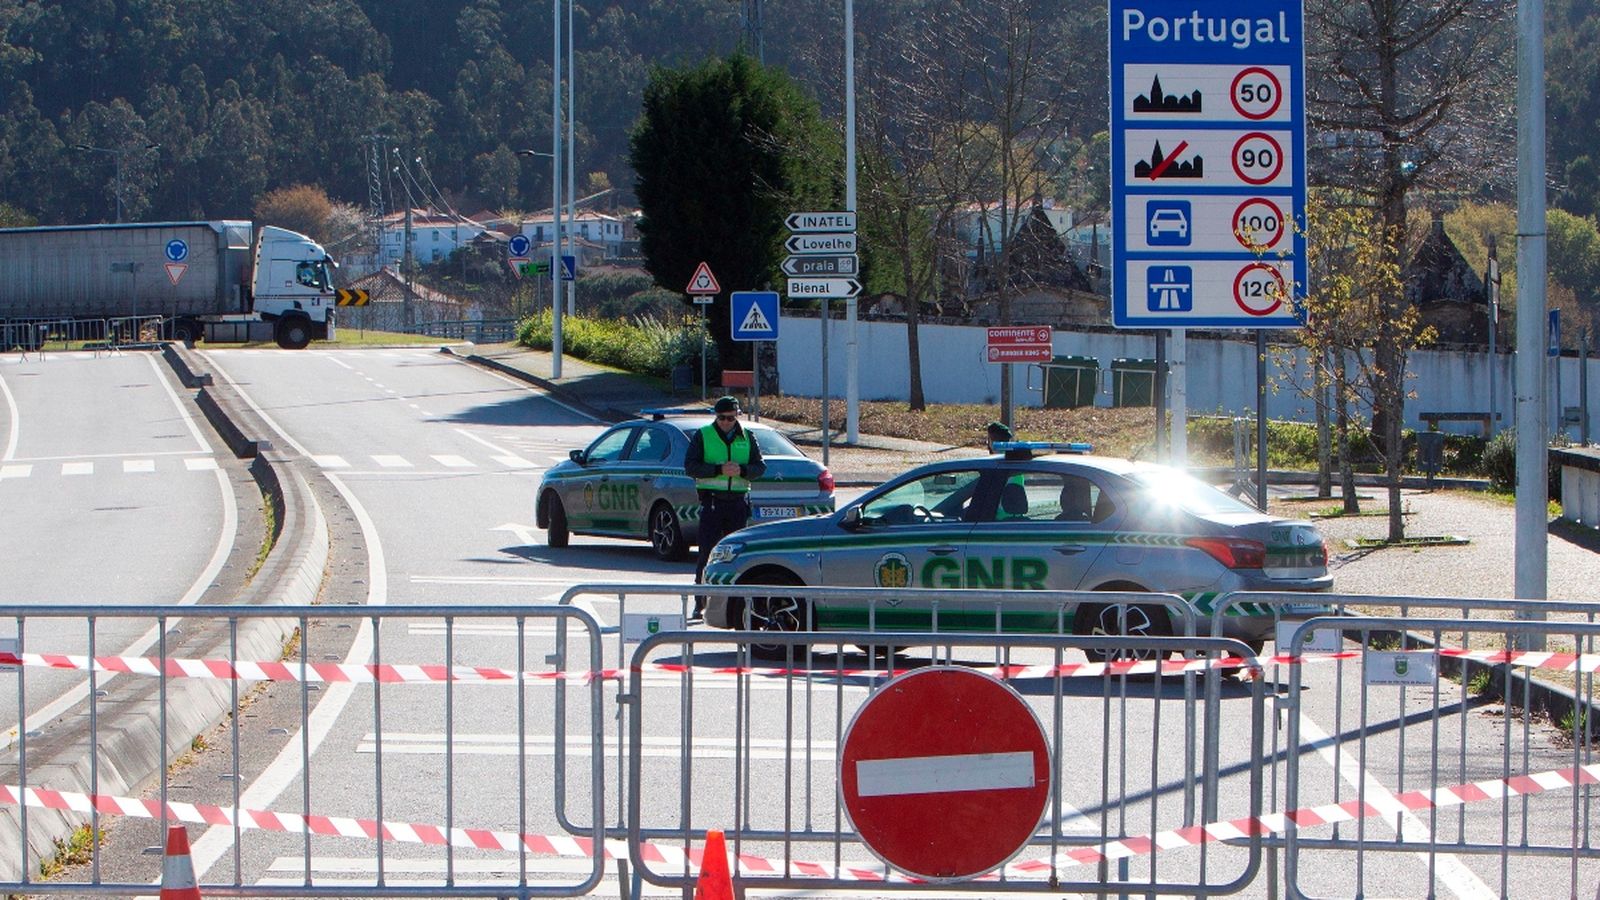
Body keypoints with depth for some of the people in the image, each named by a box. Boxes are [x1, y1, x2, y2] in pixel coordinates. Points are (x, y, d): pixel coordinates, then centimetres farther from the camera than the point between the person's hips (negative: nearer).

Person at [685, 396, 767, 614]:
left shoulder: (747, 437, 12)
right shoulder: (702, 436, 3)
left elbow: (760, 467, 7)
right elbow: (690, 466, -6)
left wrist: (742, 470, -14)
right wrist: (719, 470, -18)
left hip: (738, 501, 3)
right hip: (711, 500, -3)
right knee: (707, 552, -7)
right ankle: (700, 602, -5)